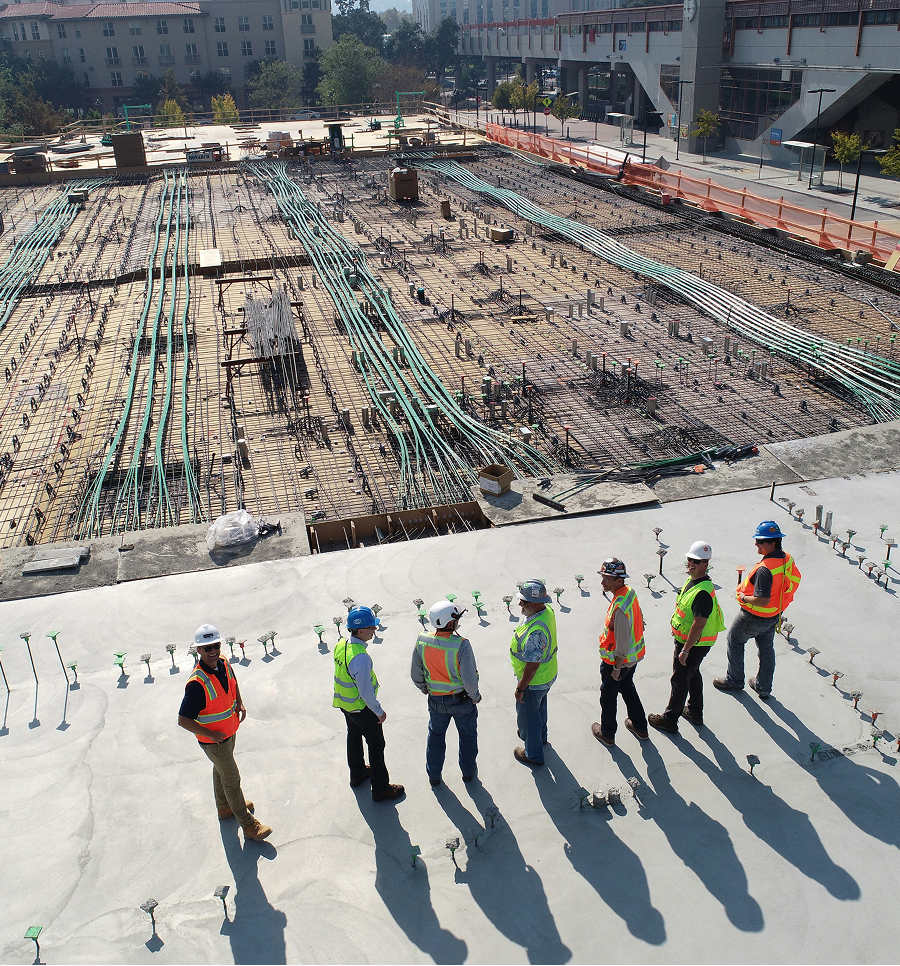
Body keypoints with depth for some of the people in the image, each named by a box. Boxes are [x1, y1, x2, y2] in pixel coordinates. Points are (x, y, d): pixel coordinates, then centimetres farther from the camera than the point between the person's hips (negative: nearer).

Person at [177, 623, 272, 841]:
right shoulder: (197, 683, -35)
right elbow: (183, 720, -31)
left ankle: (225, 807, 51)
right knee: (232, 779, 6)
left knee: (221, 770, 29)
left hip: (229, 731, 7)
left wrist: (240, 704, 2)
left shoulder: (224, 664, -11)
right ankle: (248, 825, 22)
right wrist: (211, 734, -25)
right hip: (213, 741, -7)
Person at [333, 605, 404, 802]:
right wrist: (379, 711, -14)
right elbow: (366, 692, -29)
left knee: (354, 738, 28)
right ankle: (380, 789, 23)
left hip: (344, 703, 8)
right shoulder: (361, 658, -36)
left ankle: (357, 774, 49)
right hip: (362, 707, -8)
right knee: (376, 745, 10)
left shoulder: (341, 645, -9)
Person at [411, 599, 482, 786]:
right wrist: (475, 696, -5)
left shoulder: (422, 642, -17)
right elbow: (470, 679, -25)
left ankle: (433, 775, 40)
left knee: (436, 735, 25)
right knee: (467, 735, 23)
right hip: (462, 699, -3)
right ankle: (468, 771, 42)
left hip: (436, 700, 3)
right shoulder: (461, 645, -30)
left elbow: (415, 674, -4)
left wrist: (424, 688, 15)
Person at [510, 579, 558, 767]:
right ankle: (540, 735, 58)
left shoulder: (535, 632, -41)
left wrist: (520, 689, -19)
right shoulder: (547, 610, -12)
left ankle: (533, 754, 36)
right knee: (539, 707, 32)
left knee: (527, 716, 15)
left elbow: (532, 666, -32)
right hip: (547, 676, 9)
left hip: (533, 681, -9)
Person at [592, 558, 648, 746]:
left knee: (608, 696, 14)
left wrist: (617, 667, -17)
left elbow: (621, 641, -29)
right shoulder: (630, 592, -5)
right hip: (634, 656, 9)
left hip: (617, 660, -9)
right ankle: (640, 728, 43)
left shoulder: (619, 607, -35)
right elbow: (640, 621, 9)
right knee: (628, 689, 28)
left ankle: (607, 734, 33)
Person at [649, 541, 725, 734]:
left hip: (695, 644, -10)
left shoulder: (703, 592, -32)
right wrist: (677, 628, 23)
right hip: (685, 637, 10)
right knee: (693, 675, 25)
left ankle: (669, 720, 20)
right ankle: (695, 712, 44)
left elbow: (698, 625, -31)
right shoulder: (692, 579, -1)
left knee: (680, 680, 5)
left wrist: (685, 650, -25)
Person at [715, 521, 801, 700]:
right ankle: (764, 688, 37)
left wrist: (743, 597, -18)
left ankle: (734, 680, 31)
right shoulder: (787, 559, -8)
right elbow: (795, 580, 9)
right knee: (766, 648, 23)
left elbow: (762, 600, -36)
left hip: (755, 616, -8)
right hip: (775, 615, 8)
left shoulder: (765, 569, -35)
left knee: (735, 640, 17)